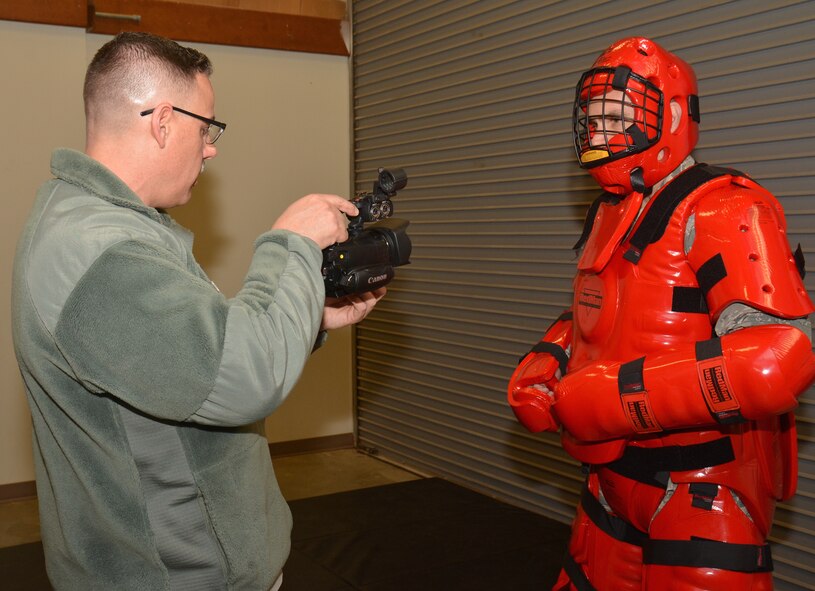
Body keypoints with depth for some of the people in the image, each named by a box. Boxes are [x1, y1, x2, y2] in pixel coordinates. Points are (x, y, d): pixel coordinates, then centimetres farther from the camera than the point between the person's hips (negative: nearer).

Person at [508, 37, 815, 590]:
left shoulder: (722, 211, -17)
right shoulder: (610, 212, 12)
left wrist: (607, 397, -26)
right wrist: (543, 366, 3)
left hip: (702, 496, -8)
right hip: (616, 480, 9)